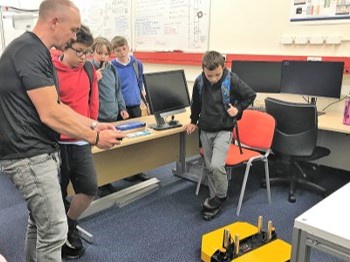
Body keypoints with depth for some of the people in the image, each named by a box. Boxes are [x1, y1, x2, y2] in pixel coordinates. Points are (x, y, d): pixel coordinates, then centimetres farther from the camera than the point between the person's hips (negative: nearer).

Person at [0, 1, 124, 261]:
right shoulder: (29, 52, -20)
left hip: (40, 152, 10)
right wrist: (95, 138, -13)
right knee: (54, 229, -2)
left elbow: (56, 105, 15)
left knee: (39, 222, 21)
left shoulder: (36, 51, 14)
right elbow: (50, 115, -23)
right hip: (30, 156, -10)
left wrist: (94, 125, 8)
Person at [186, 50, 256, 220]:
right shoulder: (199, 81, -5)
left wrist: (238, 108, -12)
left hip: (224, 130, -4)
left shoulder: (232, 80, -15)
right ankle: (214, 199, 27)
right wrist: (194, 121, 22)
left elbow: (250, 95, 0)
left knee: (217, 166, -18)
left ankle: (221, 196, 8)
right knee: (209, 167, 10)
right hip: (205, 130, 4)